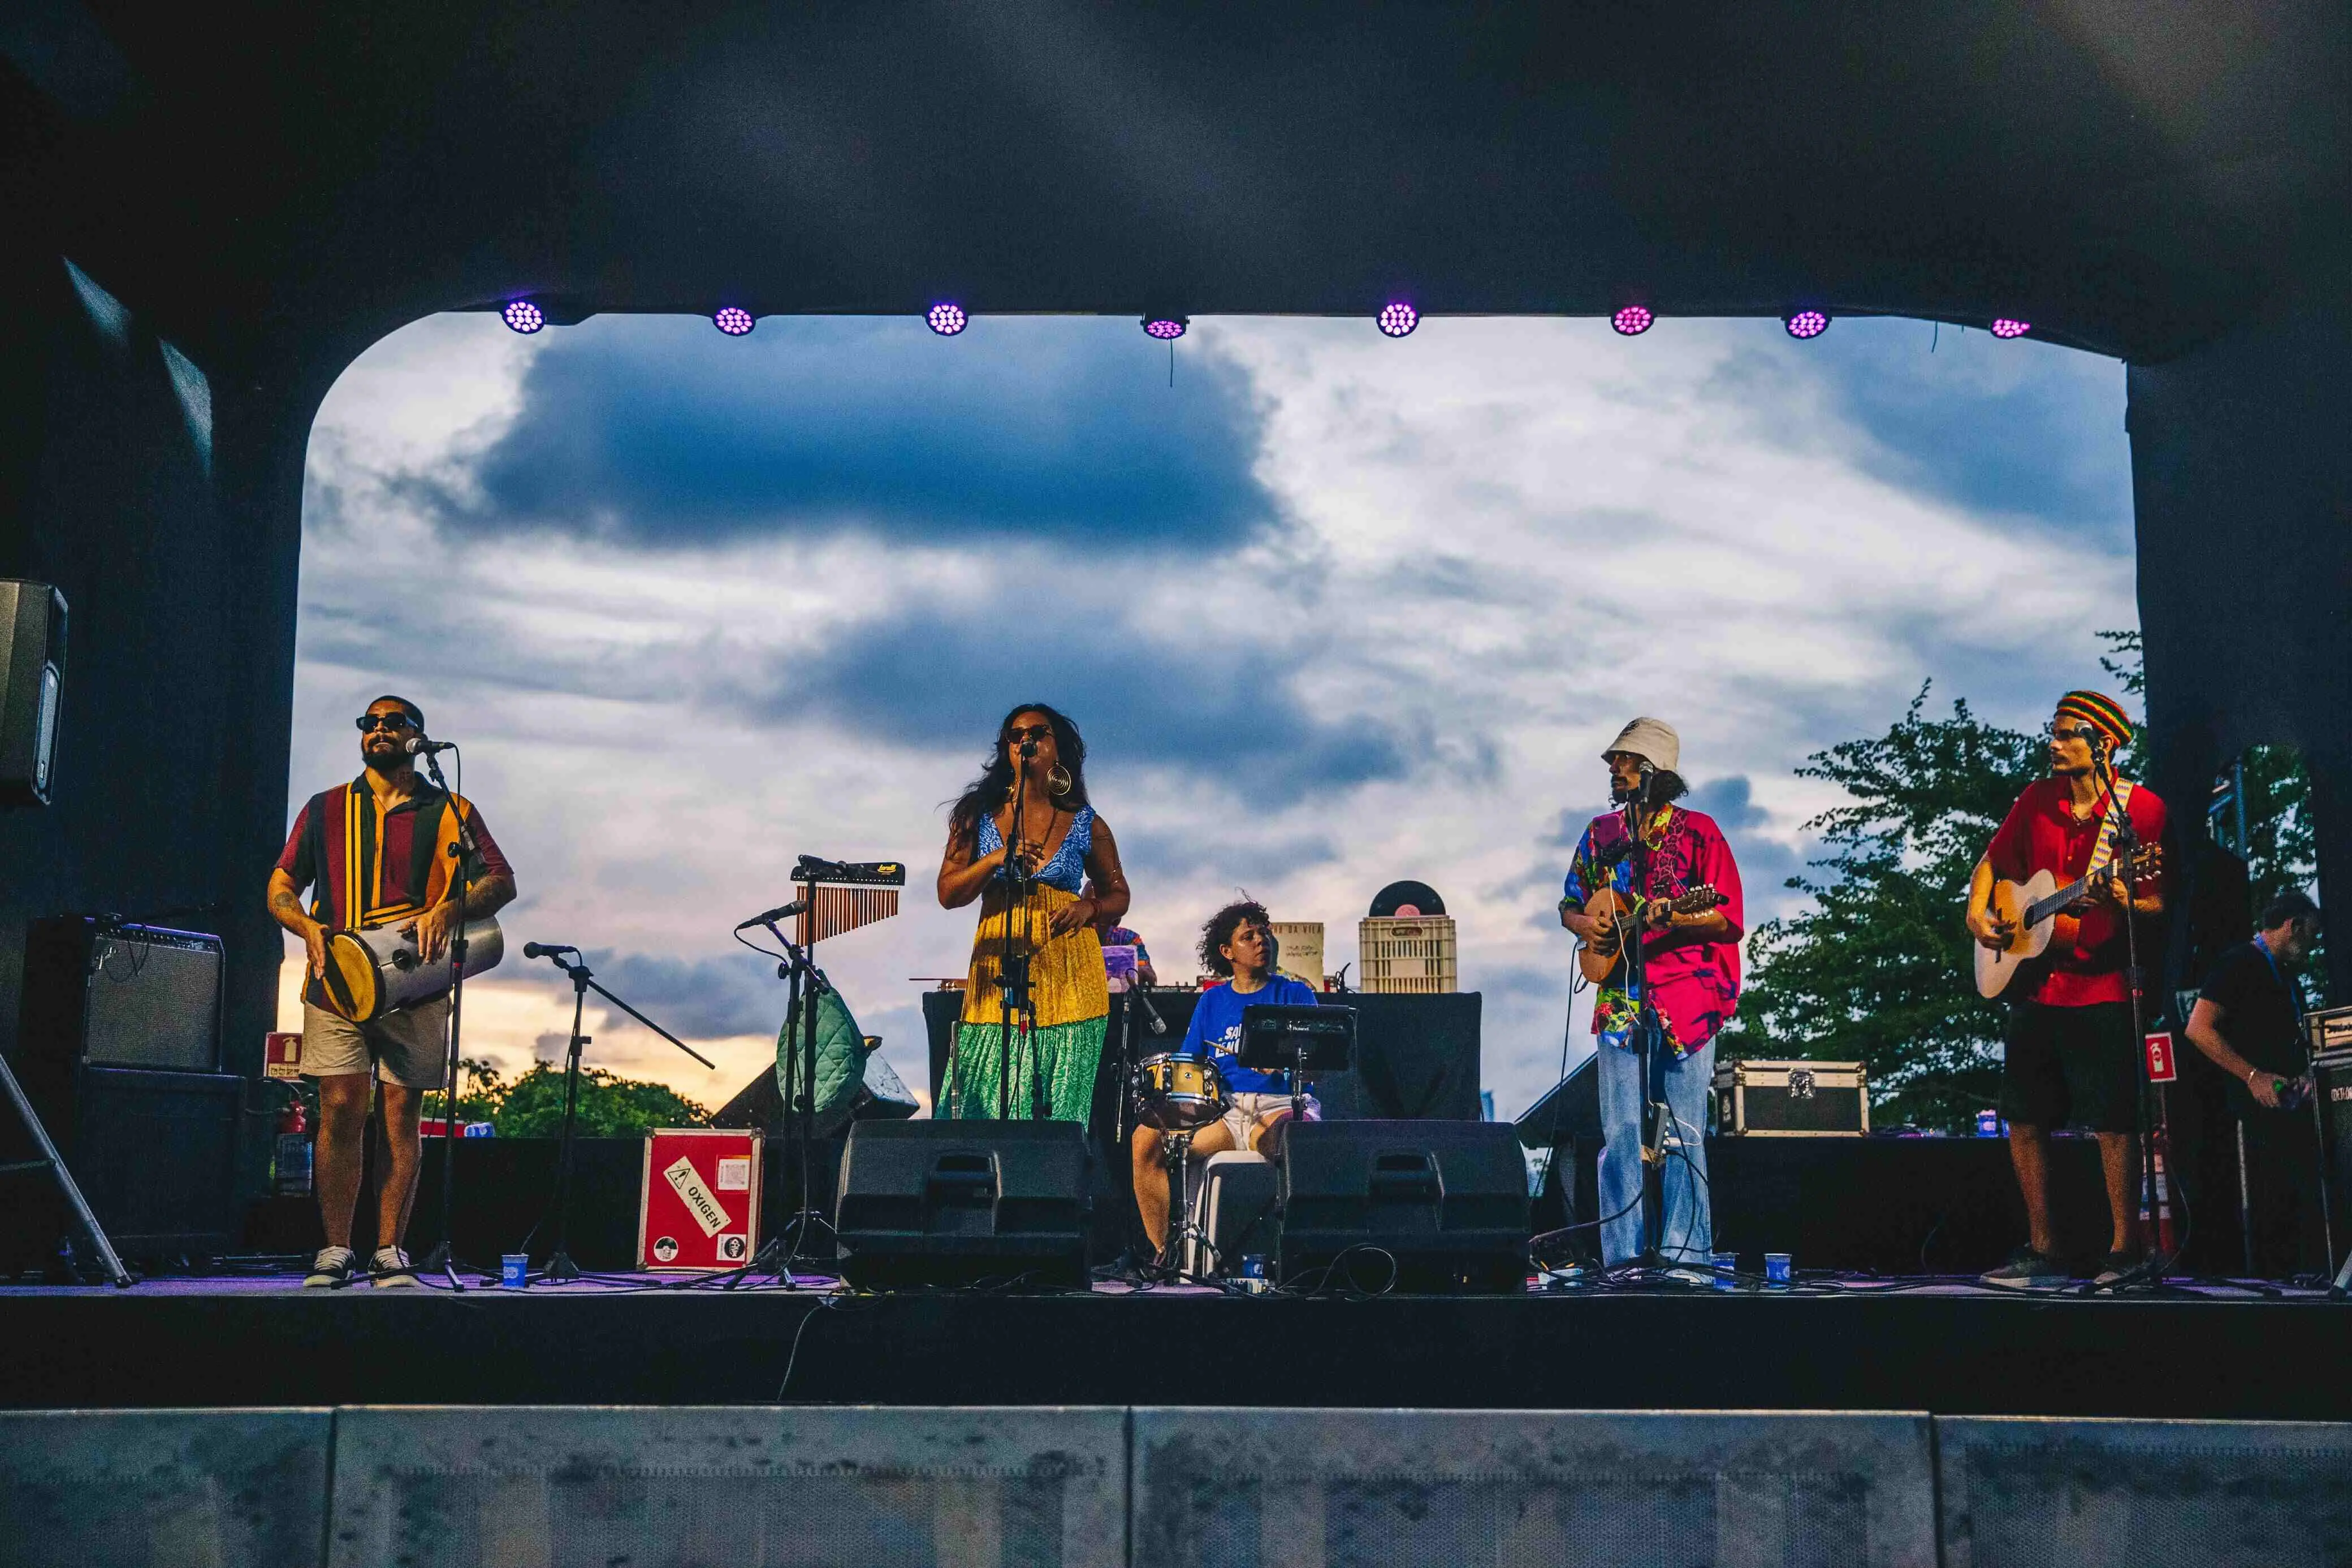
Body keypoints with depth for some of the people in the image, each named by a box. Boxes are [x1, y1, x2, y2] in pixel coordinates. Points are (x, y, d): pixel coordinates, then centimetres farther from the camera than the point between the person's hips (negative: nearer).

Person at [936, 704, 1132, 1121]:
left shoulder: (1087, 825, 7)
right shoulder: (979, 817, 8)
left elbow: (1118, 894, 15)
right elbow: (948, 894, 3)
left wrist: (1090, 907, -7)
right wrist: (996, 859, -12)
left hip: (1068, 976, 0)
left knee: (1060, 1109, -2)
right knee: (987, 1105, -4)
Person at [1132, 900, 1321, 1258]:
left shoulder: (1296, 995, 9)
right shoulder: (1212, 1001, 17)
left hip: (1281, 1105, -3)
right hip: (1222, 1109, 3)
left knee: (1282, 1135, -41)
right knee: (1147, 1138, -21)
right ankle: (1162, 1251, -11)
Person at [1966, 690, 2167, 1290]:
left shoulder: (2141, 808, -6)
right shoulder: (2039, 798, 10)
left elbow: (2160, 906, -9)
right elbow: (1992, 862, 20)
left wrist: (2126, 904, -29)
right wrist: (1977, 914, 3)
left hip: (2103, 990, -6)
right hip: (2034, 986, 6)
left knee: (2113, 1122, -6)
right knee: (2024, 1121, 8)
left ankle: (2124, 1252, 5)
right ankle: (2042, 1253, 19)